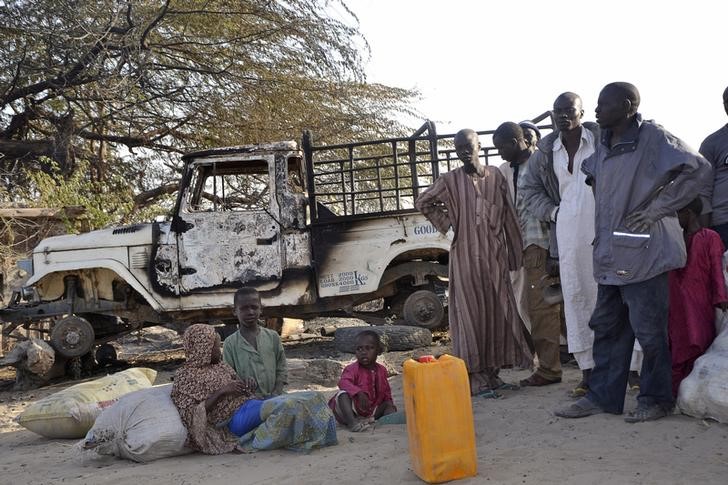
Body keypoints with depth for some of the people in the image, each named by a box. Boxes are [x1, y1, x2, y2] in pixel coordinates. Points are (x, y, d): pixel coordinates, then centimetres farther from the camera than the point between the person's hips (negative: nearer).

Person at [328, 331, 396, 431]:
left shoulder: (381, 370, 7)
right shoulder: (352, 369, -12)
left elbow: (386, 391, 20)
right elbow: (344, 382, -33)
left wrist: (389, 403, 2)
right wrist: (359, 393, -48)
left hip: (371, 410, 6)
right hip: (352, 410, -6)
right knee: (343, 394, -31)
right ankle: (352, 422, -50)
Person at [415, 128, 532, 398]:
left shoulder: (495, 175, 7)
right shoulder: (450, 180, -1)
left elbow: (508, 215, 9)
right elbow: (422, 202, 9)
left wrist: (515, 252, 7)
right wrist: (446, 223, 1)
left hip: (495, 255, 4)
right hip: (466, 256, -3)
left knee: (498, 312, 7)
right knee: (471, 313, -1)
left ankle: (492, 373, 18)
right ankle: (476, 378, 4)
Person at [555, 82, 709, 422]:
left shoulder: (652, 137, -9)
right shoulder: (603, 146, 14)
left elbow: (696, 167, -16)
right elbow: (589, 173, 35)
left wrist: (657, 209, -16)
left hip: (643, 252, -8)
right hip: (610, 254, 8)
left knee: (649, 330, 0)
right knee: (606, 326, 12)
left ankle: (656, 399, 15)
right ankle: (603, 396, 22)